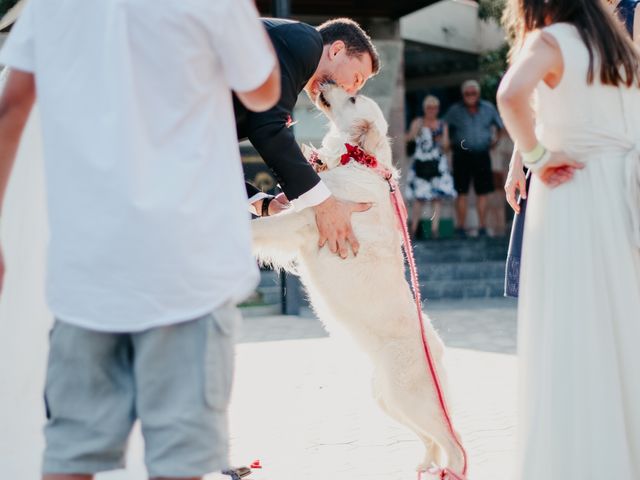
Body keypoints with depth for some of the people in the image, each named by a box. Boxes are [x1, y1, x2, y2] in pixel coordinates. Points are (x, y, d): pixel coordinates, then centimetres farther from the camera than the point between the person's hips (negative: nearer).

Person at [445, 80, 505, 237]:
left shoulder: (488, 108, 8)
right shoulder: (455, 110, 2)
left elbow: (499, 125, 24)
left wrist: (495, 138, 12)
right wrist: (450, 143, -1)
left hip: (482, 155, 2)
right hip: (462, 156, -2)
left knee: (482, 193, 2)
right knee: (461, 193, -3)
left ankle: (482, 227, 7)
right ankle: (461, 227, 2)